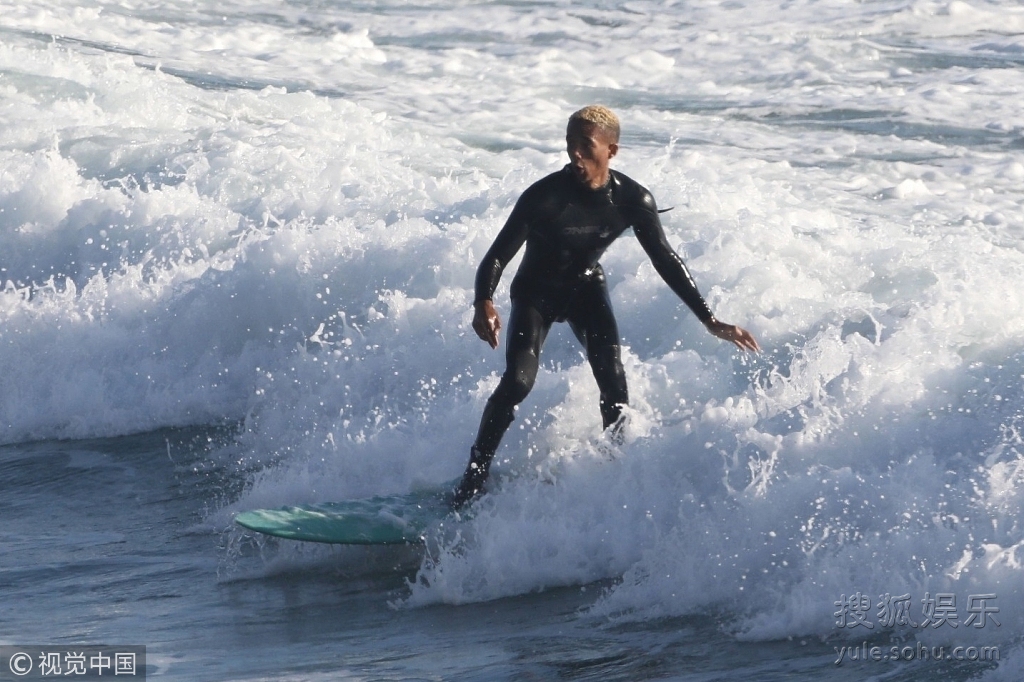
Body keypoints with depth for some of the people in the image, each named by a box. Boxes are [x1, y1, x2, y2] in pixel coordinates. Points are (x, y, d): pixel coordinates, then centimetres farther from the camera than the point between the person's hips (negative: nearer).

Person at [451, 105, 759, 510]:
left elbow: (666, 261, -7)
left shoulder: (632, 200, -18)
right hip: (536, 293, -3)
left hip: (586, 289, 3)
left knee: (613, 382, -15)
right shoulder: (543, 197, -28)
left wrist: (710, 322, -8)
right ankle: (472, 480, -11)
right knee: (517, 382, -20)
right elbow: (497, 256, -27)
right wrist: (484, 304, -47)